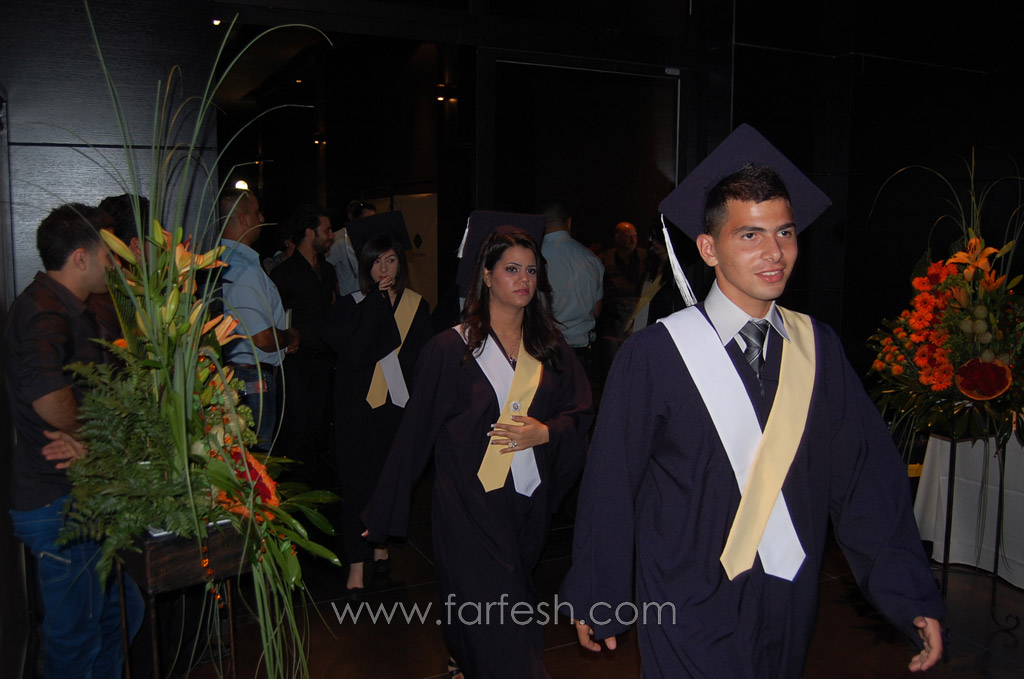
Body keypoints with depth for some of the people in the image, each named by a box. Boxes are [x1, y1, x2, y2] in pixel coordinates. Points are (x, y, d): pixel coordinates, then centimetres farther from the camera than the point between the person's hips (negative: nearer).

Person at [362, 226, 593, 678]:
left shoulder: (550, 348, 7)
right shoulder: (451, 348, -5)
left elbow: (580, 412, 10)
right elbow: (416, 430, -3)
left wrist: (545, 432, -12)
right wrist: (384, 508, -1)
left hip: (529, 501, 5)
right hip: (471, 502, -4)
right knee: (494, 616, -6)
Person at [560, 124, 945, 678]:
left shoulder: (819, 350, -3)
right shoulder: (654, 356, -15)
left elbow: (865, 476, -1)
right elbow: (610, 487, -9)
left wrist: (911, 595, -7)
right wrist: (598, 602, -2)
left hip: (792, 608, 5)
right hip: (689, 612, -4)